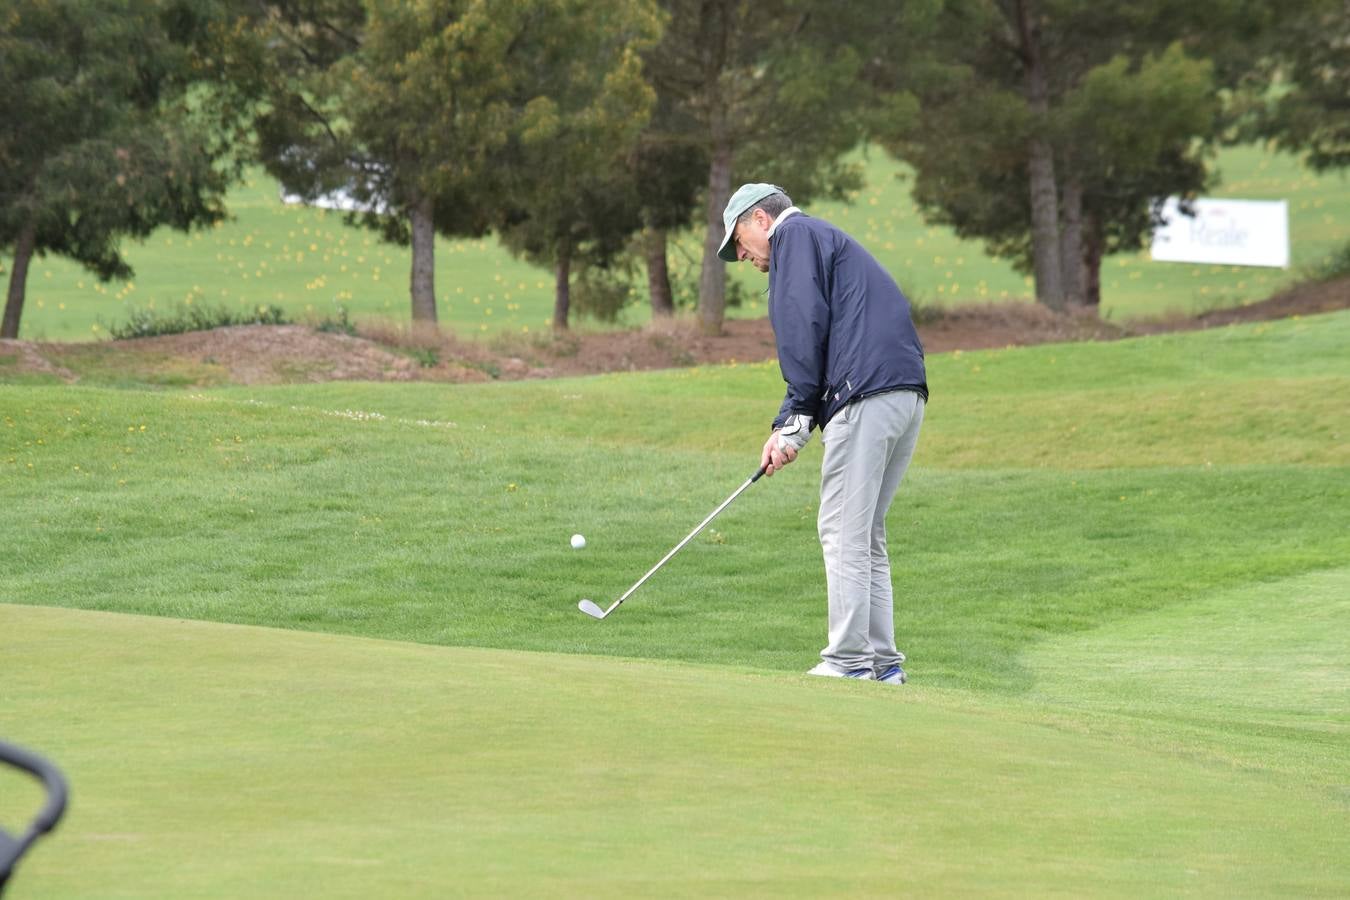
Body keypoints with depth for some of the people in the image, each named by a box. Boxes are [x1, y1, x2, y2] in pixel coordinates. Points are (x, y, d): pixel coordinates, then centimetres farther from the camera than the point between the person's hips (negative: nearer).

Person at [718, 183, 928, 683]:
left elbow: (805, 327, -11)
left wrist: (796, 421, -6)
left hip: (866, 395, -10)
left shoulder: (794, 234, 3)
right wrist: (787, 427, 13)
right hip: (909, 393, 10)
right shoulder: (828, 242, 32)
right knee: (867, 537, 14)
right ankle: (883, 662, 13)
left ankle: (848, 662, -8)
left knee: (844, 533, -7)